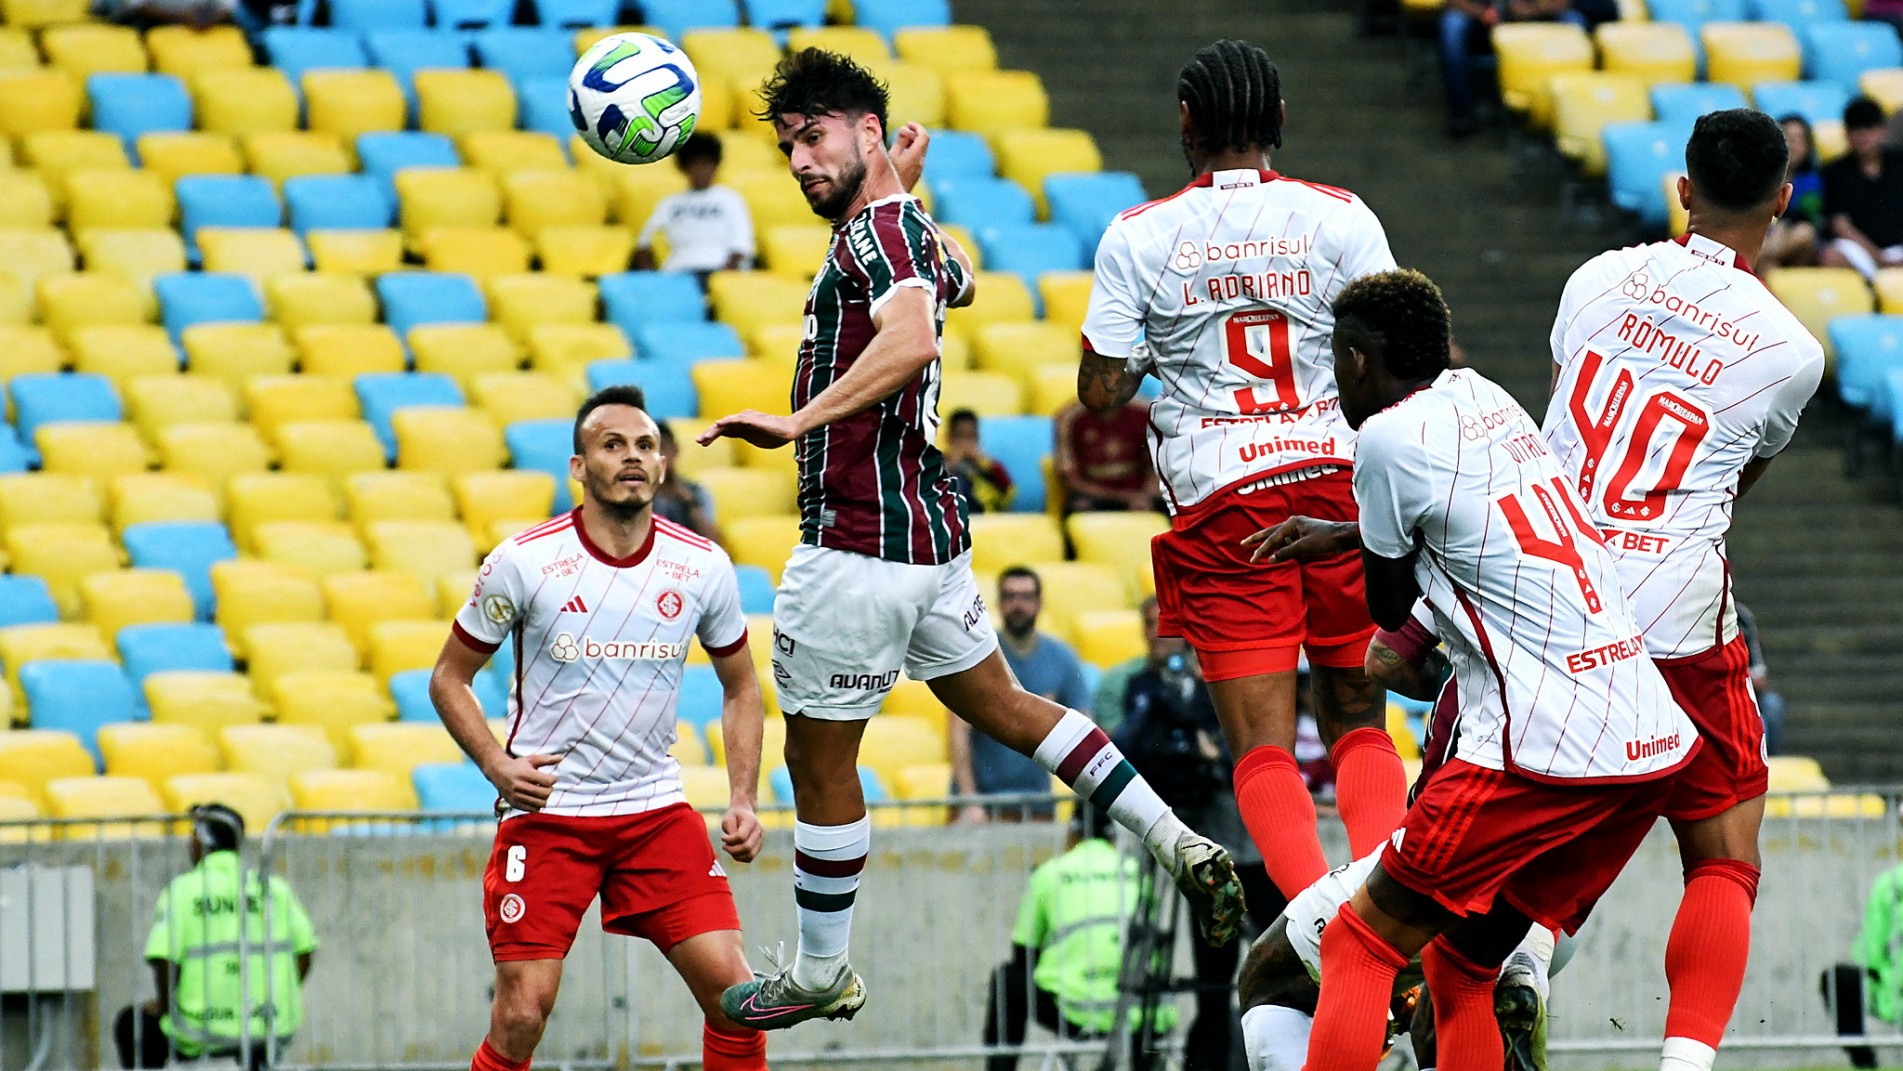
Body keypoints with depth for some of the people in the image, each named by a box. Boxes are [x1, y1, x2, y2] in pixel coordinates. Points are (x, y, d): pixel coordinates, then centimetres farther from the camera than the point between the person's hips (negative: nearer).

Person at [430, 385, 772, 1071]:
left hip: (656, 809, 3)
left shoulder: (702, 567, -1)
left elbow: (740, 688, 13)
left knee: (734, 994, -10)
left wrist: (743, 800, 0)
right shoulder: (522, 561, -8)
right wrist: (497, 765, -13)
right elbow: (449, 678, 3)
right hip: (545, 812, -3)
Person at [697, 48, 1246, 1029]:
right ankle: (1179, 847, 15)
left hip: (857, 544, -10)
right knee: (1002, 707, 20)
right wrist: (904, 186, 34)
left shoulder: (878, 230, -15)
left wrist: (797, 423, -39)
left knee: (818, 756, 3)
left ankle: (819, 977, 14)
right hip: (928, 534, 10)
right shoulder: (912, 231, 13)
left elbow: (909, 338, -35)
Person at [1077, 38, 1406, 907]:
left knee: (1262, 748, 0)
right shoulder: (1338, 218, 0)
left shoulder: (1138, 237, -1)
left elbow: (1100, 393, 1)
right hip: (1337, 478, 1)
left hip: (1221, 503, -1)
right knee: (1357, 721, 14)